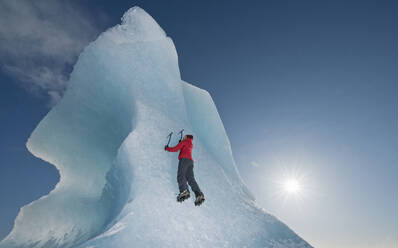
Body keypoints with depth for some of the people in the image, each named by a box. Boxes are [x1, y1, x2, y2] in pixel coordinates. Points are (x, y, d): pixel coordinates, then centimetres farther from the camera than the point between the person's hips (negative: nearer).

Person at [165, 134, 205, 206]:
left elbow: (175, 149, 9)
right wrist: (180, 143, 54)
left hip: (184, 159, -7)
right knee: (190, 178, -6)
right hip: (190, 161, 7)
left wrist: (167, 148, 23)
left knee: (180, 175, -20)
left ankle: (184, 191, -43)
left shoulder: (184, 142, 14)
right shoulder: (191, 145, 34)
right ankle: (199, 195, -23)